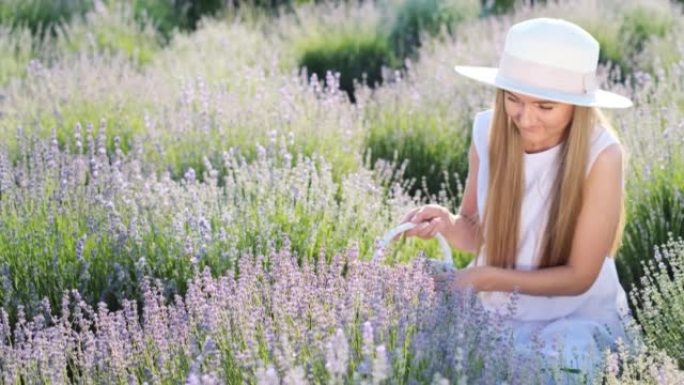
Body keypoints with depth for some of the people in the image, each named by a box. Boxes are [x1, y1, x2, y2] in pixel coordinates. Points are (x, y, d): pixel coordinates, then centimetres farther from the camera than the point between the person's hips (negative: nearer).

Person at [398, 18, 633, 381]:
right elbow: (477, 233, 2)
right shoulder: (488, 131, -10)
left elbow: (579, 276, -15)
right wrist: (447, 223, -20)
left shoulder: (601, 155, -21)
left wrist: (488, 279, -24)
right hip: (497, 312, 4)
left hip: (580, 317, -3)